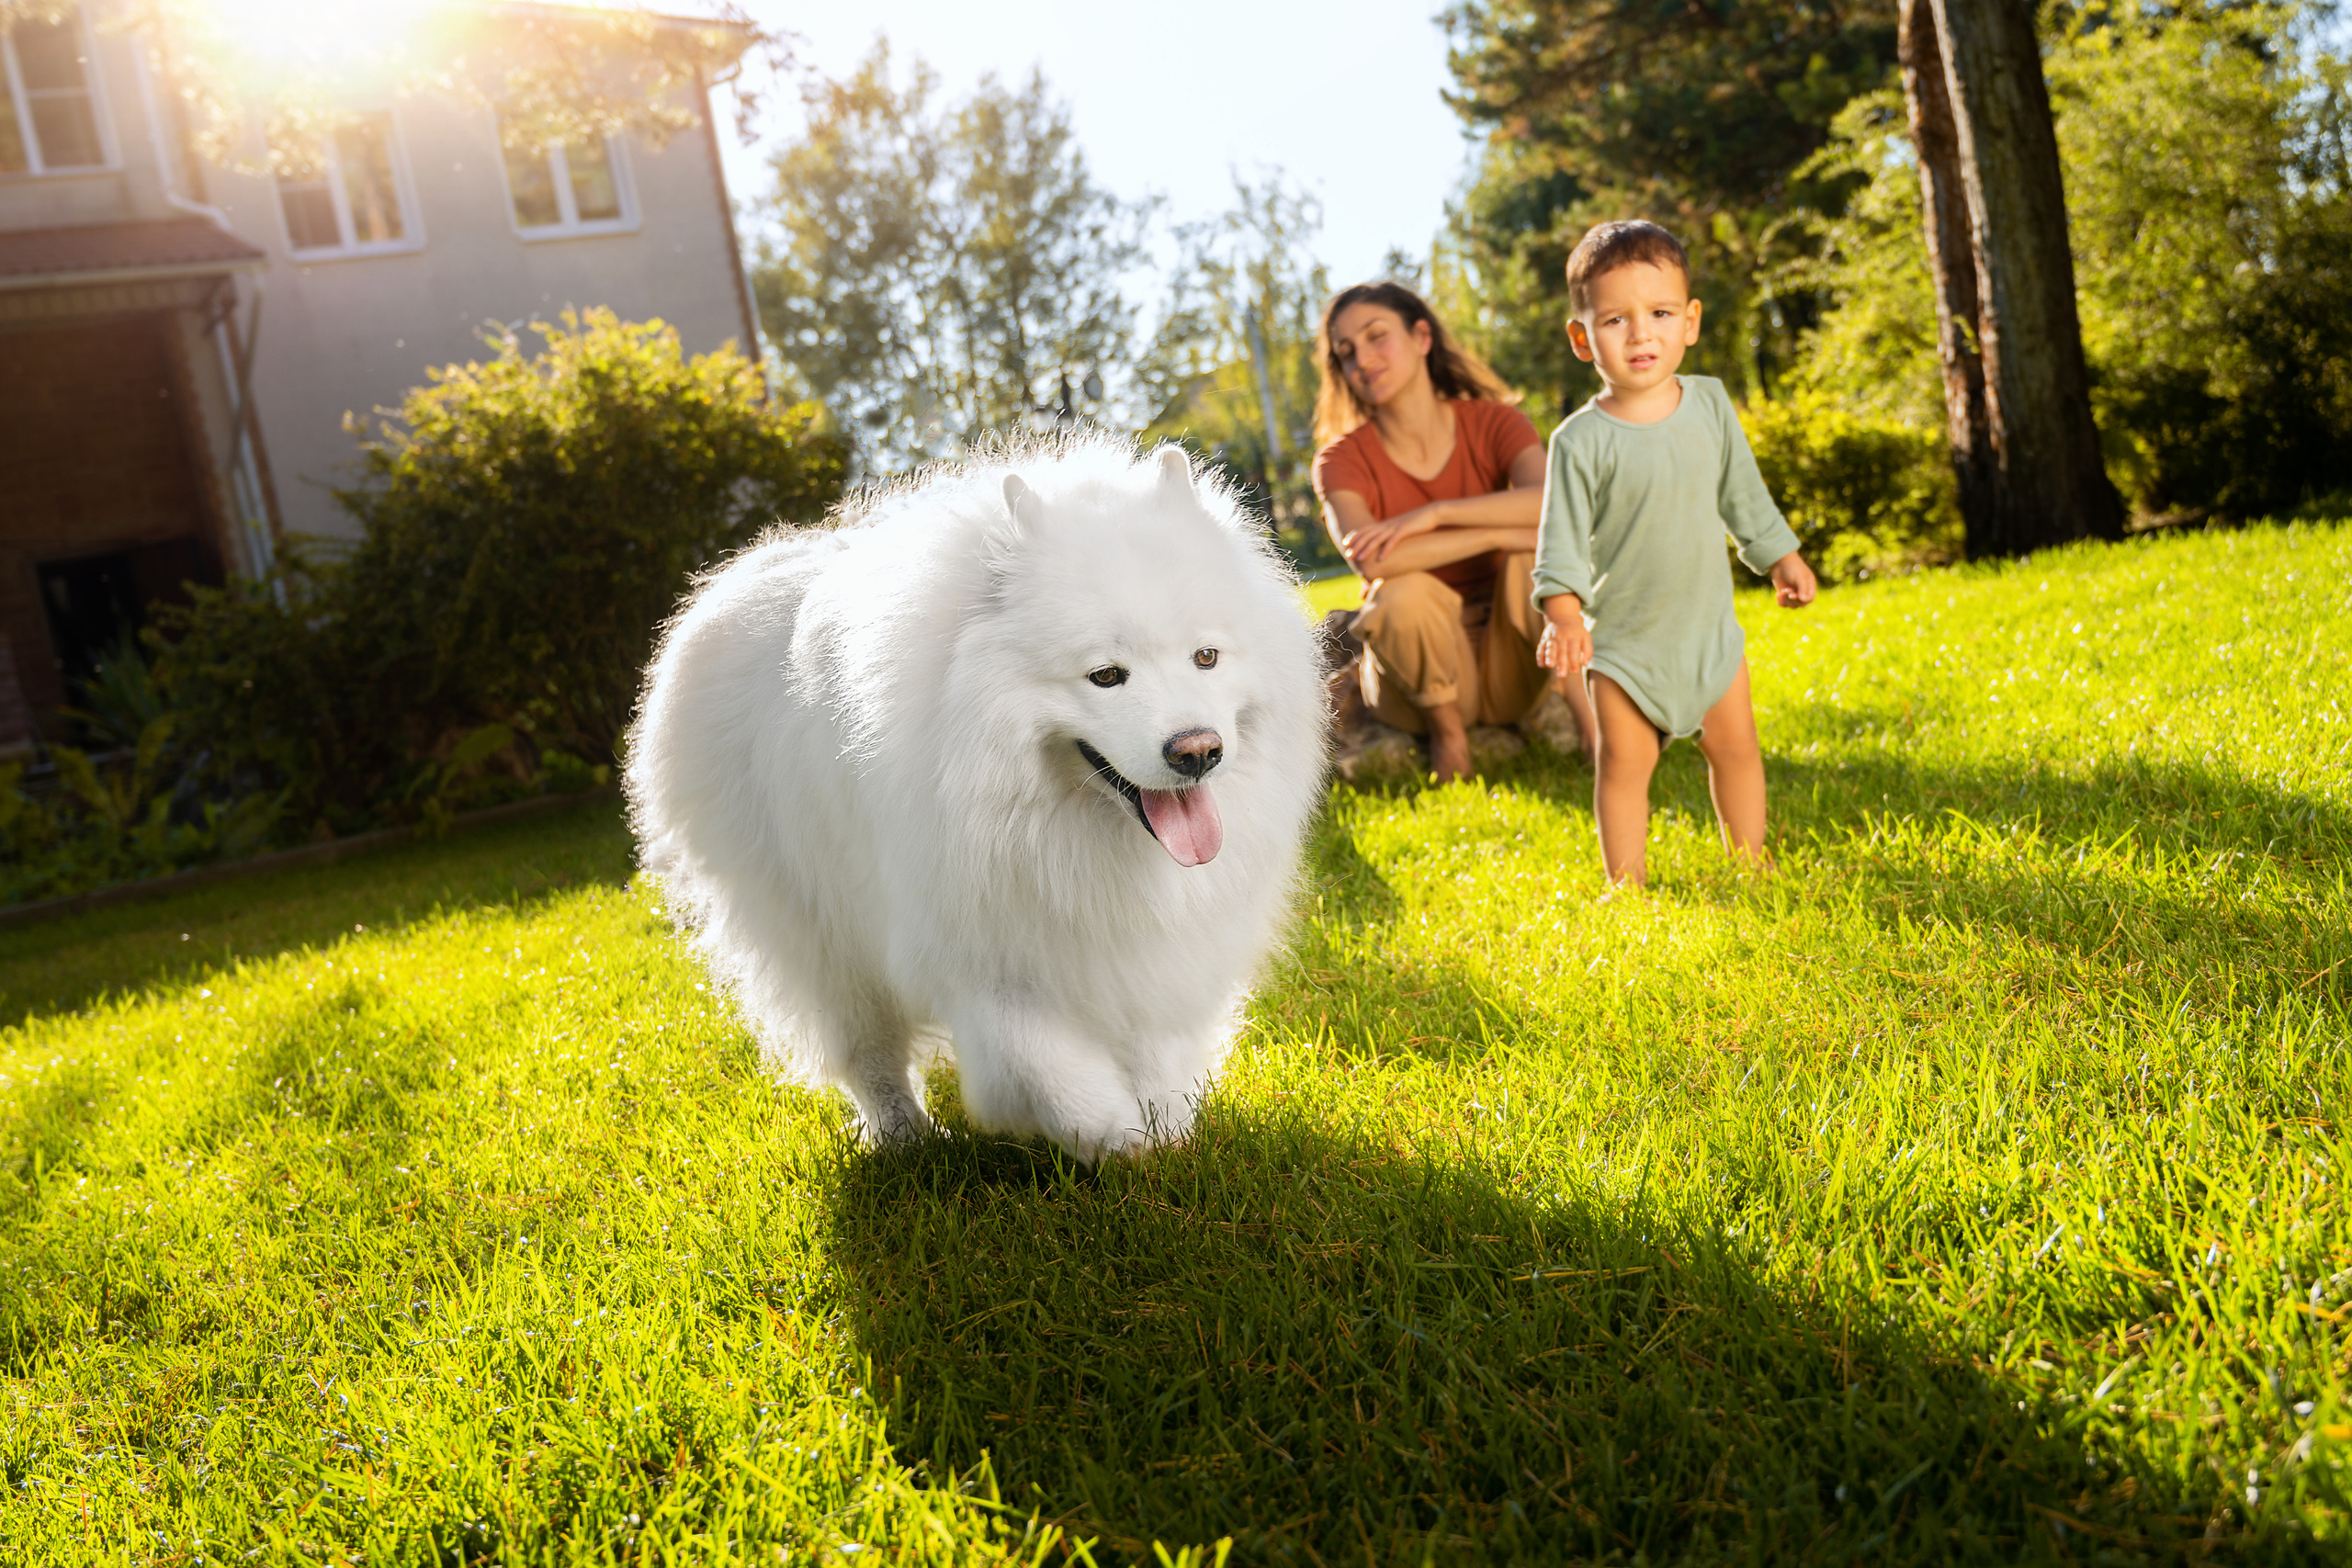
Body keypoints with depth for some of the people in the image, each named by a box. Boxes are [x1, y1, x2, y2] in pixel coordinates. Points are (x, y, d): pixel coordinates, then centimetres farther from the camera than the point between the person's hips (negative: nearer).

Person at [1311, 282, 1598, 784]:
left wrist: (1435, 513, -29)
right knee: (1404, 594, -32)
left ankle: (1590, 718, -14)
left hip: (1507, 669, 1)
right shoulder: (1342, 458, -8)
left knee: (1543, 552, -25)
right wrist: (1500, 533, -28)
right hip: (1418, 675, -1)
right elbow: (1369, 559, -29)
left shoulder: (1493, 423, -3)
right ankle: (1446, 728, -7)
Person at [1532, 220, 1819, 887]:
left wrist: (1779, 556, 17)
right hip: (1622, 634, -4)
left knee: (1734, 745, 12)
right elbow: (1562, 533, -16)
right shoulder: (1581, 441, -16)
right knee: (1625, 761, -1)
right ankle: (1626, 883, 12)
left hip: (1707, 622, 4)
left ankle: (1751, 862, 29)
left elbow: (1742, 489, 11)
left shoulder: (1709, 402, -2)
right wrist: (1563, 613, -29)